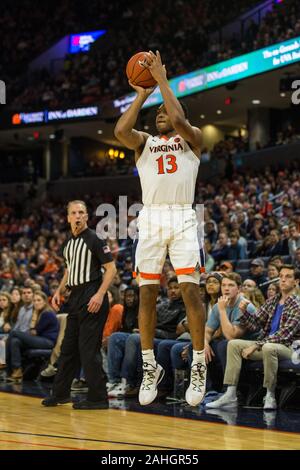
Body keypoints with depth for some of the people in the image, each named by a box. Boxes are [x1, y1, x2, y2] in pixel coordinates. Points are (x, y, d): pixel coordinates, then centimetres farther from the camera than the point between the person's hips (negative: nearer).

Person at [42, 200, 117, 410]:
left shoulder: (95, 239, -8)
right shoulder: (68, 243, 15)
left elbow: (111, 269, -11)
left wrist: (100, 294, -21)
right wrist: (59, 292, 15)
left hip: (92, 298, -8)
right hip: (76, 298, 8)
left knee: (89, 348, -8)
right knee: (69, 347, 13)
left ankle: (98, 398, -1)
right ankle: (61, 393, 22)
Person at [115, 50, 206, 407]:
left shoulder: (191, 138, 12)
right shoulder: (144, 141, 17)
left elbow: (179, 119, -12)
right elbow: (120, 130, -5)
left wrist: (162, 79, -4)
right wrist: (142, 93, 3)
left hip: (182, 218, -2)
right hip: (150, 219, 3)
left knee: (190, 290, -10)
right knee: (147, 294, 1)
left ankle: (199, 365, 0)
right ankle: (150, 367, 11)